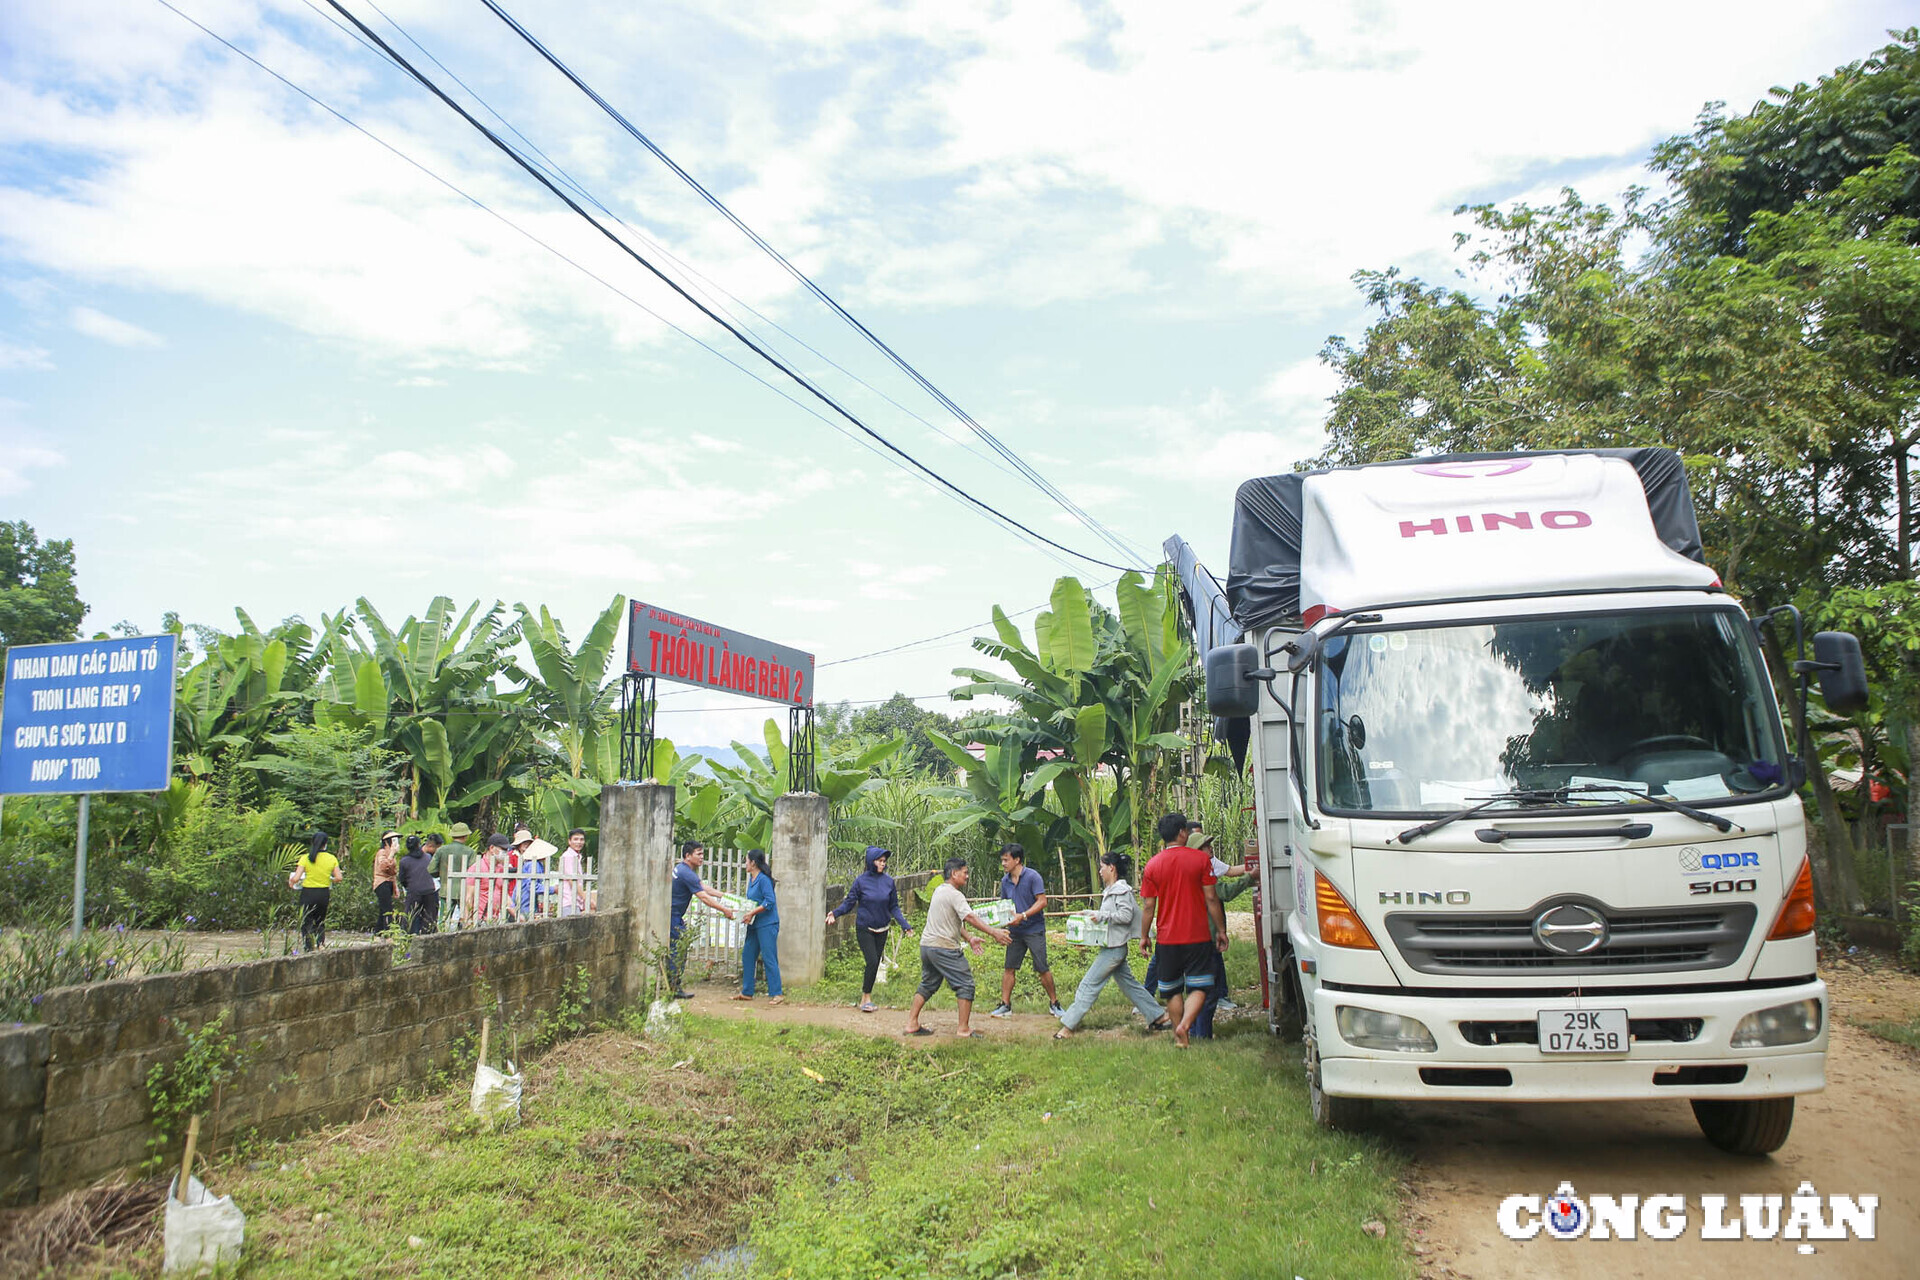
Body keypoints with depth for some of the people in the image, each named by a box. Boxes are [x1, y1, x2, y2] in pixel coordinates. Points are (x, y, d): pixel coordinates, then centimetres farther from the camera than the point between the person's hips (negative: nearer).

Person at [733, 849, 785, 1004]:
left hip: (767, 924, -10)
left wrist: (752, 913, -21)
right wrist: (743, 911, 4)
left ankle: (777, 994, -5)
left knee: (769, 958, -9)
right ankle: (746, 992, 21)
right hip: (754, 925, 10)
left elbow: (769, 901, -20)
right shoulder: (751, 879, 13)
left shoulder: (763, 879, -14)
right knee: (747, 956, 12)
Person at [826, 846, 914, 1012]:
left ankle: (866, 996, 21)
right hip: (864, 928, -3)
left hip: (882, 930, 3)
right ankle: (866, 997, 3)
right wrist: (836, 913, -22)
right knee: (872, 962, -12)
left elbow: (894, 907, 6)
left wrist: (905, 924, -3)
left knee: (875, 963, 6)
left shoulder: (888, 881, 0)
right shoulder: (861, 880, -7)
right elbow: (849, 902, -5)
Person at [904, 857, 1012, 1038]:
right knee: (965, 985, -1)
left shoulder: (940, 890, 16)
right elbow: (970, 918, -25)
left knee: (928, 985, 19)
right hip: (944, 948, -10)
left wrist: (968, 939, 20)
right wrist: (994, 933, -28)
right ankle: (963, 1029, 0)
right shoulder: (954, 895, -14)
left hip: (926, 945, 10)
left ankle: (912, 1024, 18)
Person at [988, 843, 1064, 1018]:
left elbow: (1042, 901, -16)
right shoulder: (1005, 880, 6)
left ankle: (1054, 1003, 12)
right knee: (1009, 968, 4)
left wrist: (1023, 915, -24)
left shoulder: (1032, 876, -13)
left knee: (1042, 969, -2)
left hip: (1034, 929, -6)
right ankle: (1005, 1005, 10)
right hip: (1015, 931, 6)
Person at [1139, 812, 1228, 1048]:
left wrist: (1144, 936, 11)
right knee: (1199, 986, 4)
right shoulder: (1201, 859, -5)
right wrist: (1221, 930, 5)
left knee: (1173, 989, 14)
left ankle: (1180, 1038, 17)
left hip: (1168, 938, 2)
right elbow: (1211, 899, -4)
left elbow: (1149, 906, 1)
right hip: (1198, 936, -2)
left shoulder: (1153, 864, -1)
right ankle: (1185, 1024, -19)